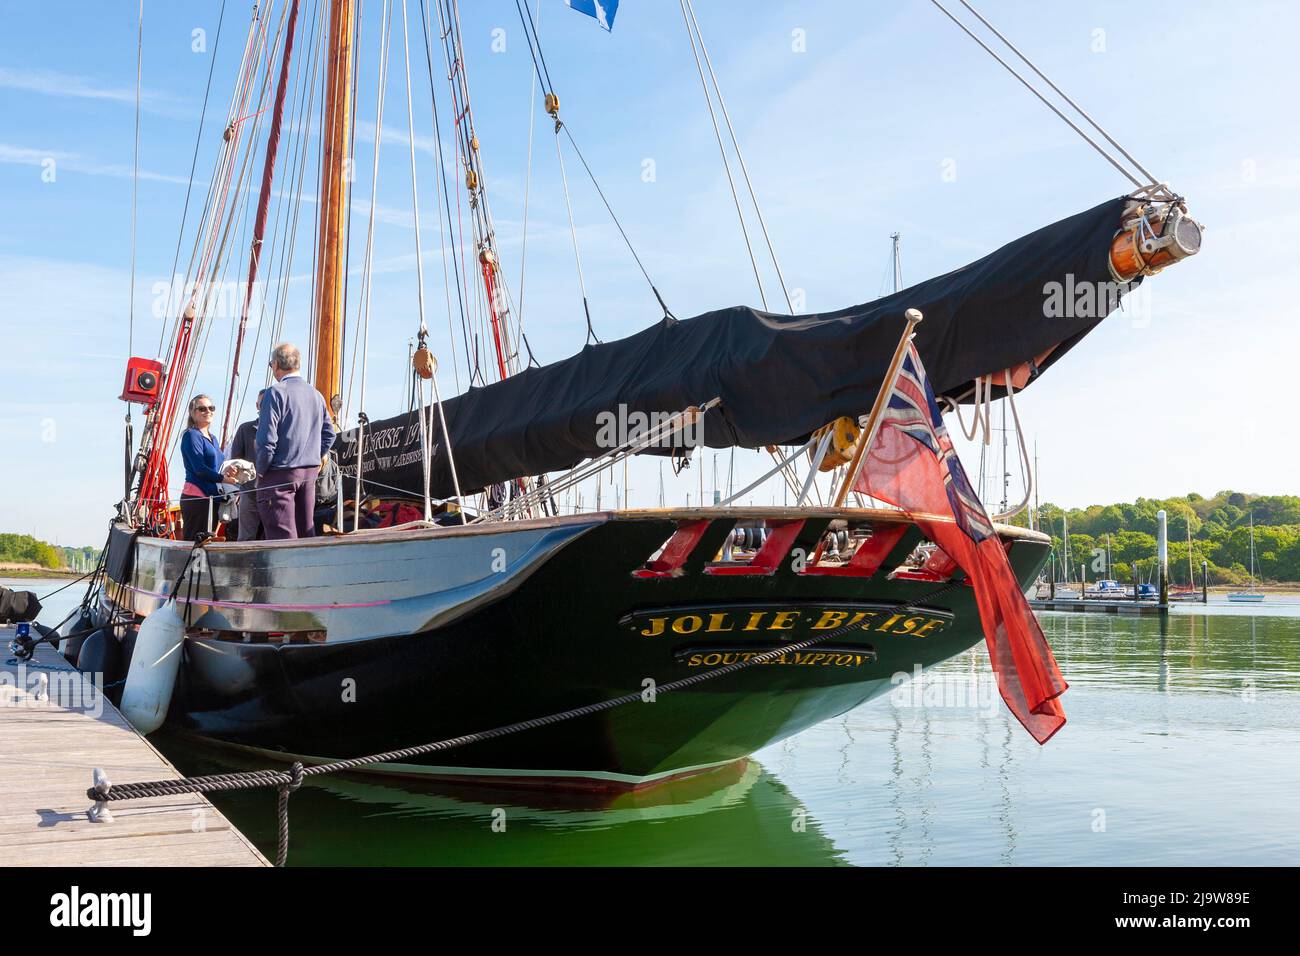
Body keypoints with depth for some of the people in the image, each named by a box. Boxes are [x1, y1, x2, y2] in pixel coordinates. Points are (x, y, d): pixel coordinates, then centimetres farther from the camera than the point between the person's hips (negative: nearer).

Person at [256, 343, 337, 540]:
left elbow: (267, 439, -15)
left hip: (280, 473, -6)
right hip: (310, 472, 7)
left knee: (282, 537, -5)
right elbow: (329, 434, 16)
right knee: (306, 531, 13)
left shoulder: (276, 392, -11)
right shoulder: (316, 395, 9)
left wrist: (261, 471, -3)